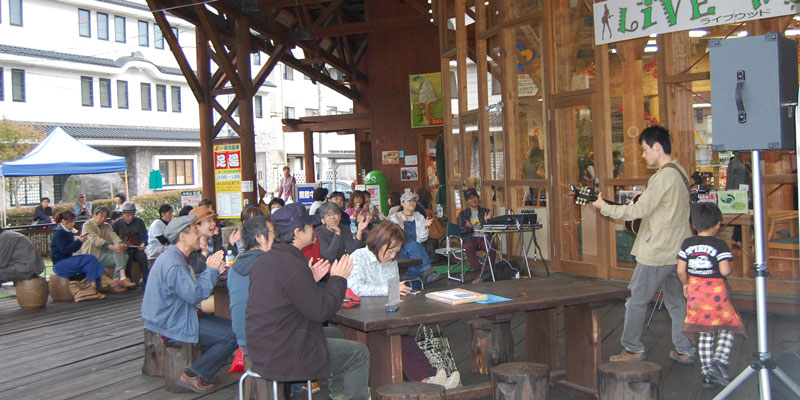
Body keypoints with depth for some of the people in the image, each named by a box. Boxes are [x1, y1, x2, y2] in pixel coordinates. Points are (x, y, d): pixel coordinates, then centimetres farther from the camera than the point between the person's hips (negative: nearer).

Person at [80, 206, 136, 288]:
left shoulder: (106, 226, 20)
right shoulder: (87, 225, -1)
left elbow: (113, 236, 0)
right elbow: (95, 239, -18)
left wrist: (121, 244, -25)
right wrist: (111, 247, -34)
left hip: (104, 252, 6)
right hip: (93, 255, -6)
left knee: (124, 255, -22)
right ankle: (122, 277, -36)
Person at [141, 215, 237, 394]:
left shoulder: (173, 256, 12)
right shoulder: (173, 264, -23)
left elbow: (191, 283, 14)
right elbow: (195, 294, -27)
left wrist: (214, 270, 2)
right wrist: (211, 270, -16)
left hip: (172, 316, 11)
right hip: (172, 324, -11)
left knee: (229, 325, 11)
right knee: (232, 335, -16)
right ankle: (193, 376, -7)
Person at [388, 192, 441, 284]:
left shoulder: (420, 218, 18)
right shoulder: (394, 219, 9)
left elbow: (422, 239, 10)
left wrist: (425, 227, -6)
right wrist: (400, 225, -17)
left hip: (416, 250, 3)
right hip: (400, 251, -2)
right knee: (413, 245, -34)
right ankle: (427, 271, -42)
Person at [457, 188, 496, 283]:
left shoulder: (486, 211, 20)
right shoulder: (463, 214, 18)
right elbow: (460, 230, 6)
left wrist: (487, 221, -9)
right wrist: (467, 227, -16)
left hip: (484, 237, 1)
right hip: (470, 238, -1)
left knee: (491, 246, -34)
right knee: (469, 247, -36)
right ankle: (478, 273, -39)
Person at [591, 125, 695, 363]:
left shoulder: (663, 176, -18)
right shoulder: (680, 172, 11)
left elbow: (639, 210, -19)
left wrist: (604, 207, -10)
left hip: (656, 253, -9)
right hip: (677, 252, 9)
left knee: (637, 301, 3)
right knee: (676, 301, 14)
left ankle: (633, 349, 12)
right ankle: (685, 350, 19)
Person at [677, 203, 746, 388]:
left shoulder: (687, 244, 1)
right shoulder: (719, 244, -10)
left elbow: (681, 270, 0)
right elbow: (725, 270, -19)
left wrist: (686, 284, 17)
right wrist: (729, 268, 4)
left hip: (696, 291, 4)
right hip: (716, 290, -4)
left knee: (704, 334, 10)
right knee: (727, 330, 10)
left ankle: (707, 373, 12)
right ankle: (719, 360, -11)